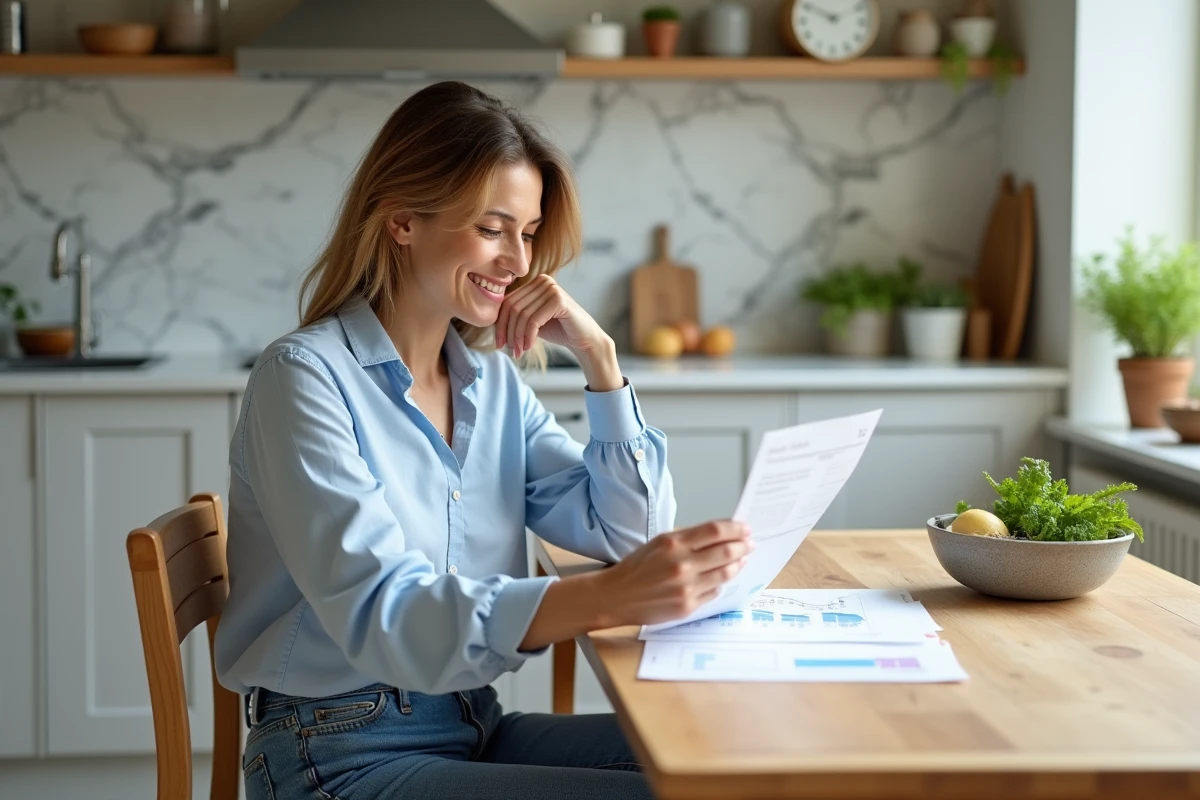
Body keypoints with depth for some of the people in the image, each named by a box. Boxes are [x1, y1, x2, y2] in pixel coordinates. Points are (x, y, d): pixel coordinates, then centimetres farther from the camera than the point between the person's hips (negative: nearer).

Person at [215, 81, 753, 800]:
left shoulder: (492, 377, 8)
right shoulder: (306, 377, -14)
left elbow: (631, 533, 7)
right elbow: (385, 618, -26)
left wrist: (598, 355, -4)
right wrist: (606, 599, -40)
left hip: (474, 727, 7)